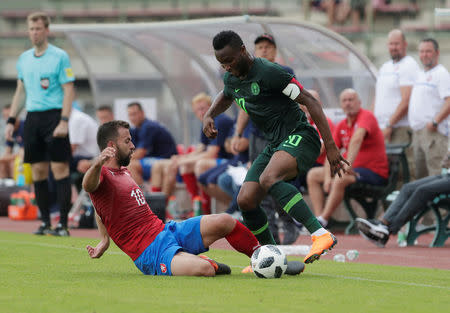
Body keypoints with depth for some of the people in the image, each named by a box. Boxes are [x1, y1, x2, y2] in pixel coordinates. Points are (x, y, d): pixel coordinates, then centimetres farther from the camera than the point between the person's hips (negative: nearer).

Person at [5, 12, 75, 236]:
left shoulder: (59, 56, -4)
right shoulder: (24, 59, 13)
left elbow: (69, 90, -7)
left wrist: (64, 121, -16)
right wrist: (11, 120, 14)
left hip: (54, 116, -6)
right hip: (32, 117, 6)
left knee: (60, 169, -8)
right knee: (38, 171, 5)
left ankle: (63, 223, -7)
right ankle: (45, 221, 11)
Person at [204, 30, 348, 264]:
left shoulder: (268, 72, -17)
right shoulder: (232, 79, 9)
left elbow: (309, 101, -16)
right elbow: (225, 97, 36)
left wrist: (330, 146, -20)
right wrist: (209, 115, 14)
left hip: (299, 137, -9)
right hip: (274, 145, 9)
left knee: (268, 179, -36)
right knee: (245, 200, -3)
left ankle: (321, 235, -44)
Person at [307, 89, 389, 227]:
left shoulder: (366, 116, -13)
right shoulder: (341, 126, 11)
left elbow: (357, 139, -29)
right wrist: (328, 177, -8)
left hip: (374, 172, -9)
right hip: (354, 169, 9)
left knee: (340, 180, -36)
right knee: (313, 175, 6)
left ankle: (322, 220, -26)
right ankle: (319, 215, -11)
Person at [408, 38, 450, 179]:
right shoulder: (420, 75, 21)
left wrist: (435, 122, -22)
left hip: (433, 132, -9)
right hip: (417, 132, 9)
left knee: (436, 174, -15)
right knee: (420, 175, 11)